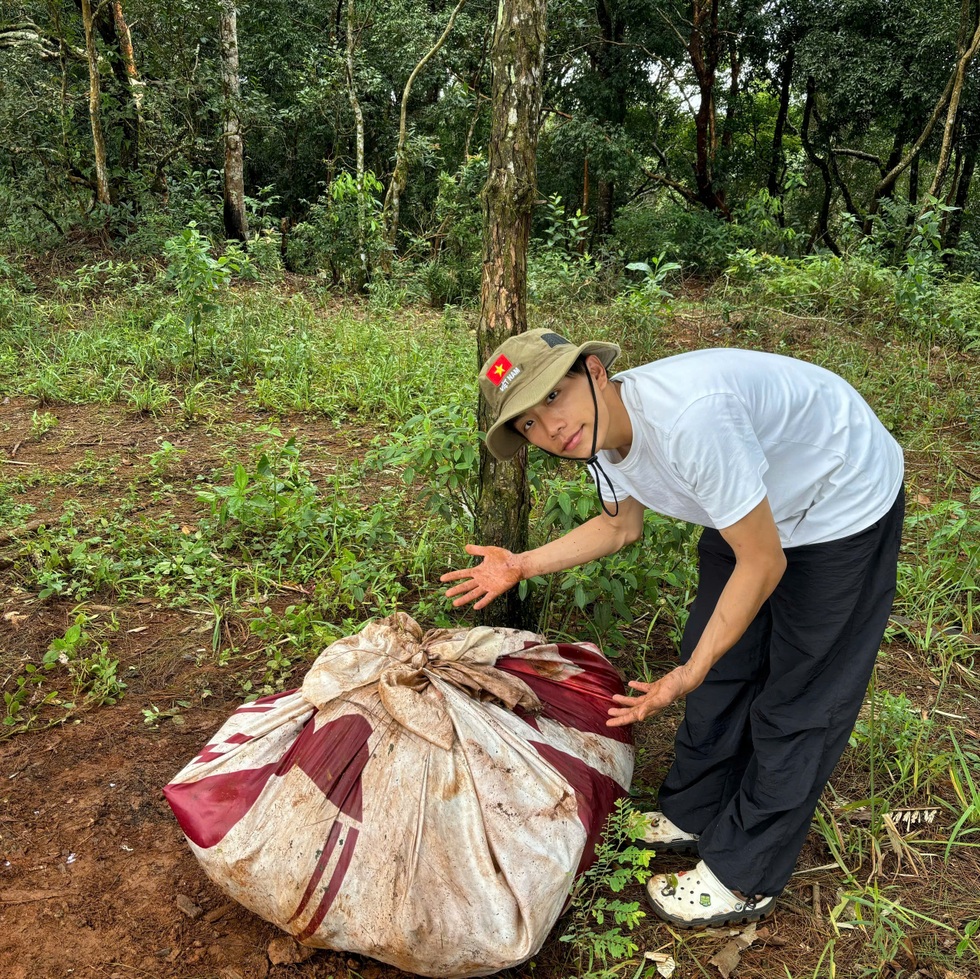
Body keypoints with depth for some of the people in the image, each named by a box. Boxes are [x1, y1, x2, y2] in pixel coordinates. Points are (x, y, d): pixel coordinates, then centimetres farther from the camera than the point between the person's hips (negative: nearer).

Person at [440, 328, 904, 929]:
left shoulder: (689, 415, -39)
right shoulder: (598, 431, -12)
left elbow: (763, 563, -29)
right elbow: (621, 527, 8)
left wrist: (691, 673, -26)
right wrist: (521, 566, 2)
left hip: (845, 504, -7)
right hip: (753, 507, 8)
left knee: (797, 702, 3)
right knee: (721, 668, 16)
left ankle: (743, 879, 19)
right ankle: (693, 816, 36)